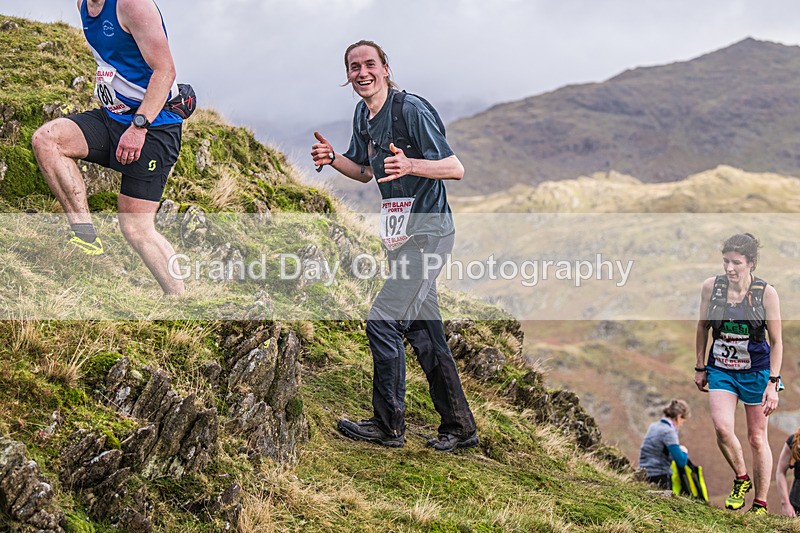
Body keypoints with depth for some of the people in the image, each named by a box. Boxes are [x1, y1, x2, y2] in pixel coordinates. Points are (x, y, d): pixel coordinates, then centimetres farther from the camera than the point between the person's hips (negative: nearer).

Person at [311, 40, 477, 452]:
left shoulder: (412, 109, -15)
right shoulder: (363, 114, 10)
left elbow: (456, 169, -17)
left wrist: (409, 165, -34)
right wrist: (332, 159, 2)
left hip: (427, 232, -9)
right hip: (401, 234, 9)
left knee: (382, 322, -13)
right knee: (424, 335, 12)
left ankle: (388, 425, 0)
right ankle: (459, 428, 21)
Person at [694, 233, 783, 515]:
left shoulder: (766, 292, -13)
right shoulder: (711, 287, -6)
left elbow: (776, 341, -7)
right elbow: (703, 328, 8)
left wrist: (773, 382, -11)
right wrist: (700, 368, 10)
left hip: (756, 370, -2)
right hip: (720, 369, 2)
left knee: (757, 438, 5)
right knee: (722, 427, -17)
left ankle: (761, 504, 18)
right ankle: (741, 478, 12)